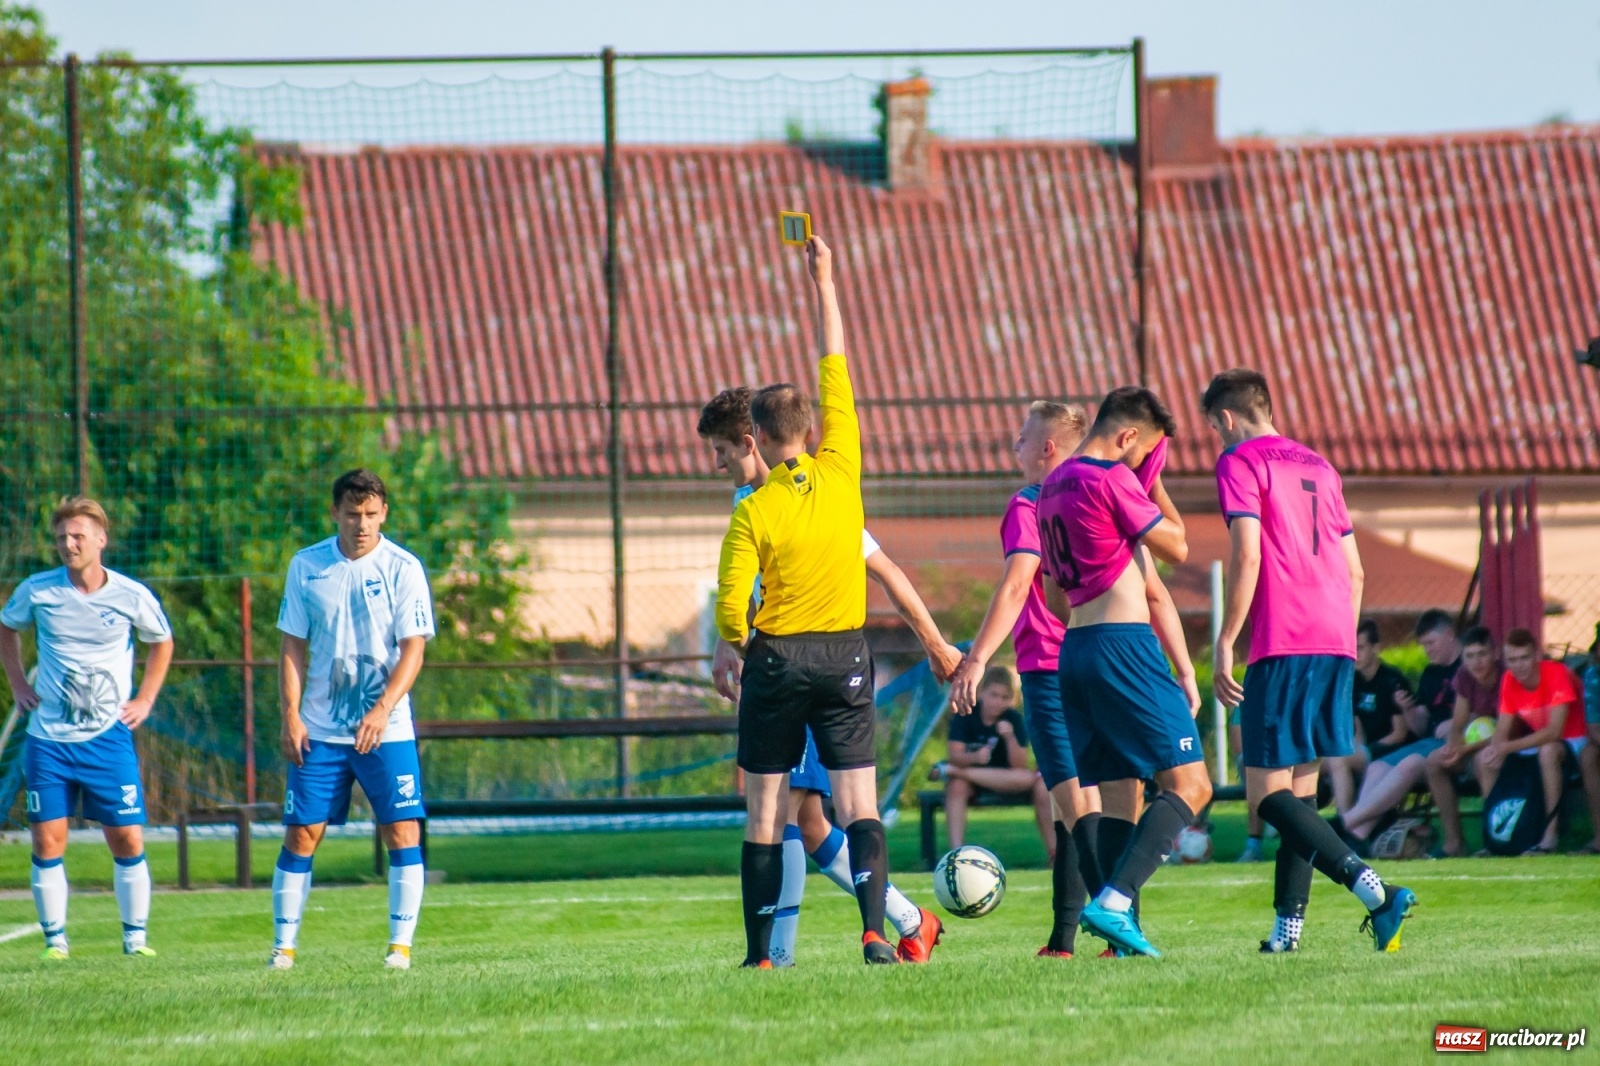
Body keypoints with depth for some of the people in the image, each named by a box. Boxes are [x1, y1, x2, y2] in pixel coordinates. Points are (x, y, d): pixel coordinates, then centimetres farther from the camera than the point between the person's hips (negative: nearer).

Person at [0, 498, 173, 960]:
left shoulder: (132, 597, -5)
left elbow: (161, 643, 15)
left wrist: (145, 700, 6)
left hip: (108, 736, -1)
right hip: (49, 739, 1)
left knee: (127, 840, -3)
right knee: (48, 843, -2)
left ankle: (136, 936, 9)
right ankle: (54, 939, 7)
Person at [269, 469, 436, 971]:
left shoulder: (403, 569, -4)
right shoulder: (307, 566, 3)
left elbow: (413, 649, -8)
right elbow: (293, 646, 6)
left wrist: (382, 711, -21)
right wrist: (291, 715, -4)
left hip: (386, 729, -1)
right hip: (319, 731, 1)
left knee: (403, 832, -8)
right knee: (301, 835, -1)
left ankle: (400, 945, -1)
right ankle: (283, 945, 7)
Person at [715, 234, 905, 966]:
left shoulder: (754, 512, -9)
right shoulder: (840, 473, -2)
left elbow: (731, 609, -11)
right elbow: (837, 375, 9)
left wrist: (743, 646, 11)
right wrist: (824, 286, 14)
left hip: (776, 658, -2)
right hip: (846, 657, 2)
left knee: (765, 814, 5)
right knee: (860, 806, 0)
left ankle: (760, 953, 6)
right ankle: (874, 927, -20)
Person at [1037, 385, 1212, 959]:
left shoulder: (1053, 487, 17)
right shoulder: (1114, 481, -10)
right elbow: (1176, 546, -2)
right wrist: (1154, 484, 9)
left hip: (1075, 651, 9)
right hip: (1125, 647, -9)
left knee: (1119, 797, 8)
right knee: (1189, 783, -8)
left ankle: (1122, 930, 0)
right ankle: (1115, 901, -22)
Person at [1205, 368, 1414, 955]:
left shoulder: (1240, 463, -2)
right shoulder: (1317, 466, 20)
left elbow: (1247, 556, -13)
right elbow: (1354, 569, 20)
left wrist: (1224, 645, -10)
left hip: (1282, 646, -8)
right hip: (1336, 642, 8)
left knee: (1267, 792, -8)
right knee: (1300, 788, 14)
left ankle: (1373, 889, -25)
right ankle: (1288, 923, 10)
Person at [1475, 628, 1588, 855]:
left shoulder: (1556, 674, -24)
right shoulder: (1509, 681, -5)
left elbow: (1554, 731, -31)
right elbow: (1502, 732, -4)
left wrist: (1507, 747, -36)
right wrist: (1494, 750, -29)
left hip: (1572, 743, -7)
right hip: (1539, 741, 7)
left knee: (1547, 750, -39)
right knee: (1482, 759, -7)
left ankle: (1550, 838, -37)